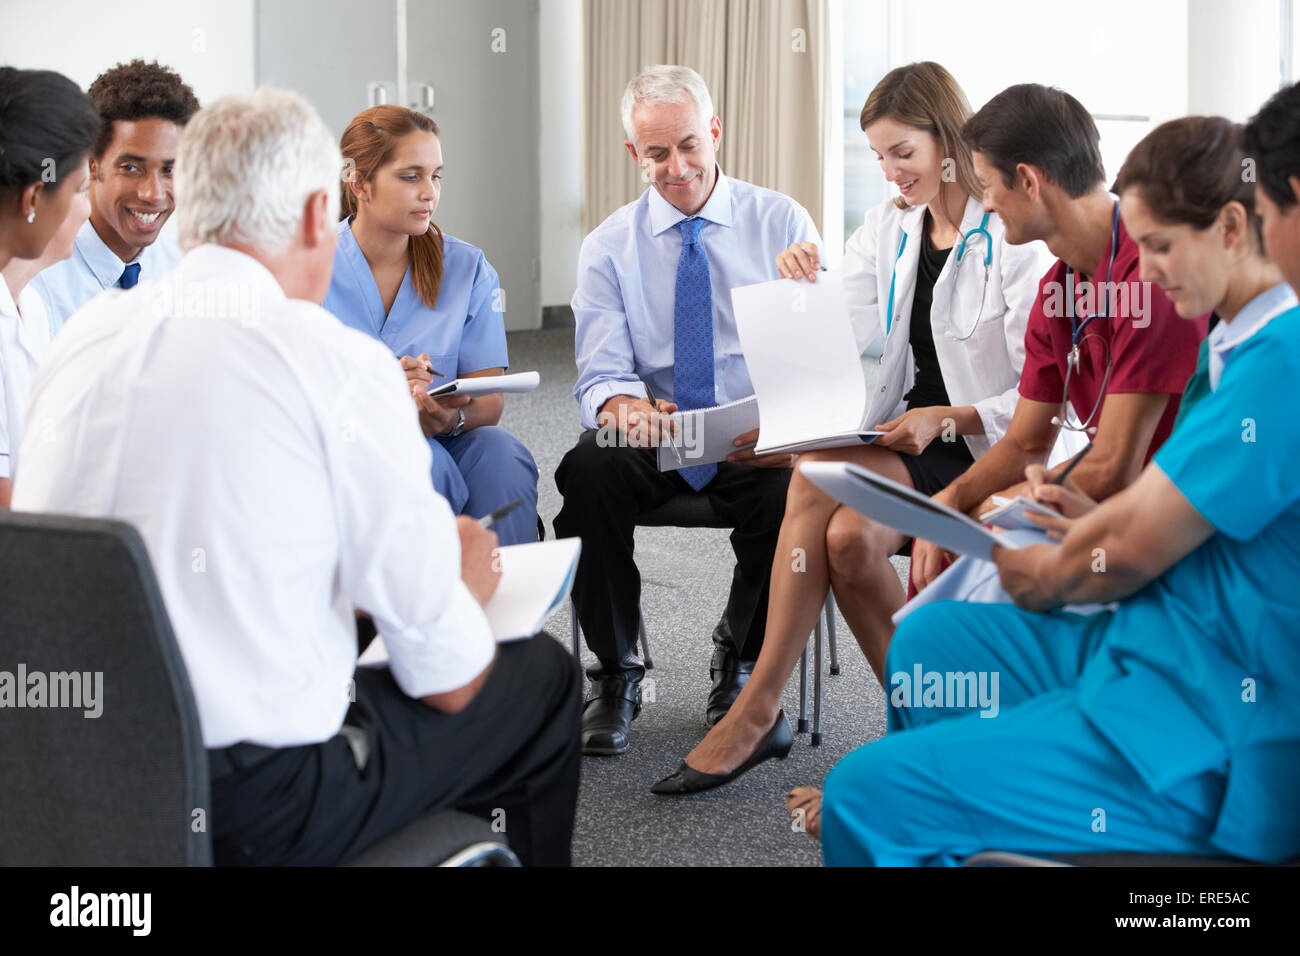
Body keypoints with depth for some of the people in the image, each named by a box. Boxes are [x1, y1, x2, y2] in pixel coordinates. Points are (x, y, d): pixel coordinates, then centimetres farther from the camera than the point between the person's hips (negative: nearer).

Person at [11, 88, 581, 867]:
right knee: (543, 678, 16)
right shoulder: (345, 365, -14)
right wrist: (465, 587, 15)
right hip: (256, 812, -7)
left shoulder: (83, 336, 5)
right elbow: (448, 677, -9)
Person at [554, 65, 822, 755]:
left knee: (793, 491, -34)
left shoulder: (782, 223, 2)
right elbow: (599, 376, -2)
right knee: (588, 471, -31)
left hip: (761, 443, -1)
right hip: (653, 439, 1)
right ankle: (614, 674, -11)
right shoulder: (609, 246, 5)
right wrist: (622, 405, -28)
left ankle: (739, 667, -3)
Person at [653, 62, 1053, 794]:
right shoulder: (885, 230, 13)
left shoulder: (1014, 239, -7)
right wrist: (800, 288, -12)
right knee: (847, 534, -29)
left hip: (981, 456, -5)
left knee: (820, 480, -29)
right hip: (900, 446, 6)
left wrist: (946, 419, -20)